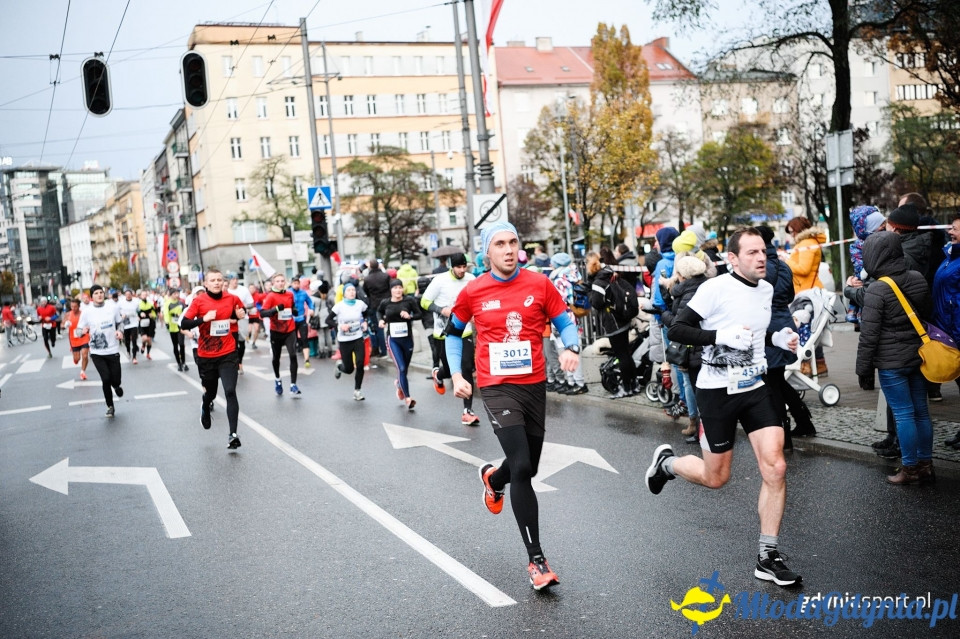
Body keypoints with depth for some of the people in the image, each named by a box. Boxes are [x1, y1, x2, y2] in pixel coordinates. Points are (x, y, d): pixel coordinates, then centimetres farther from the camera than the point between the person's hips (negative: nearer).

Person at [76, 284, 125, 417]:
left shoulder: (112, 307, -3)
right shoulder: (87, 311, -7)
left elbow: (120, 322, 12)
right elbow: (80, 330, -1)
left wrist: (120, 331, -8)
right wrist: (83, 331, -24)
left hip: (113, 350, 1)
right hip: (97, 352, -1)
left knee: (116, 380, 3)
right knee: (106, 379, -9)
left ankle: (116, 386, 43)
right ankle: (110, 406, 12)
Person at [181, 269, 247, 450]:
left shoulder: (232, 299, -1)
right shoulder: (199, 301, -7)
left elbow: (242, 311, 20)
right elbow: (184, 324, -10)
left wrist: (241, 314, -3)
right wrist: (203, 319, -23)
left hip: (228, 355, 0)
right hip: (206, 356, 0)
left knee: (230, 392, -14)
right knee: (211, 392, 17)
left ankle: (233, 434, -13)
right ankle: (205, 406, 55)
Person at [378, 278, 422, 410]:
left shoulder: (409, 300, -7)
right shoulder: (385, 303, -1)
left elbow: (419, 314, -1)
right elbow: (379, 312, 20)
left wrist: (409, 316, -19)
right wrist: (380, 320, 2)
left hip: (407, 338, 1)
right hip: (393, 339, -1)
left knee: (404, 369, 14)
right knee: (401, 368, -14)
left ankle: (399, 384, 48)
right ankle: (407, 398, -10)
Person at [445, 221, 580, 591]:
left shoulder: (539, 284, -1)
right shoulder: (473, 292, -2)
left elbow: (564, 322, 7)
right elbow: (453, 332, 13)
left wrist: (571, 349, -14)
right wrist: (456, 375, 4)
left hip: (534, 385, 3)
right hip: (497, 388, -3)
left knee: (528, 467, 14)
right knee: (522, 468, -16)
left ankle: (493, 478, 53)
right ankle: (536, 560, -6)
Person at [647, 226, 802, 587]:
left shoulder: (766, 289, 6)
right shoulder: (715, 288, -16)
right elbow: (676, 330, -17)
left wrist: (776, 338, 4)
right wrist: (721, 335, -27)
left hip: (755, 387, 6)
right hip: (717, 390, -6)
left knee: (775, 468, -6)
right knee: (716, 477, 5)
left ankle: (767, 558, 7)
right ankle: (666, 462, 38)